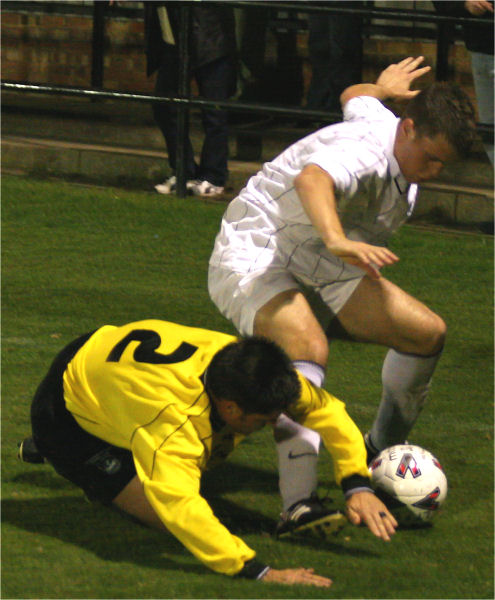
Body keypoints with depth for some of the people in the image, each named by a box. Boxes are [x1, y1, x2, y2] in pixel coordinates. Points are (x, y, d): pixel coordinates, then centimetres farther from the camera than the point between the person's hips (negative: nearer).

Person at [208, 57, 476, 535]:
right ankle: (298, 504, -47)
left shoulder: (382, 120, 1)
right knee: (308, 346, -38)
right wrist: (337, 241, -71)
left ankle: (381, 454, 25)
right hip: (253, 258, -10)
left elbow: (355, 97, 26)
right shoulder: (366, 151, -29)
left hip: (319, 270, 10)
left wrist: (383, 87, 50)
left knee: (427, 332, 1)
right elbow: (311, 178, -53)